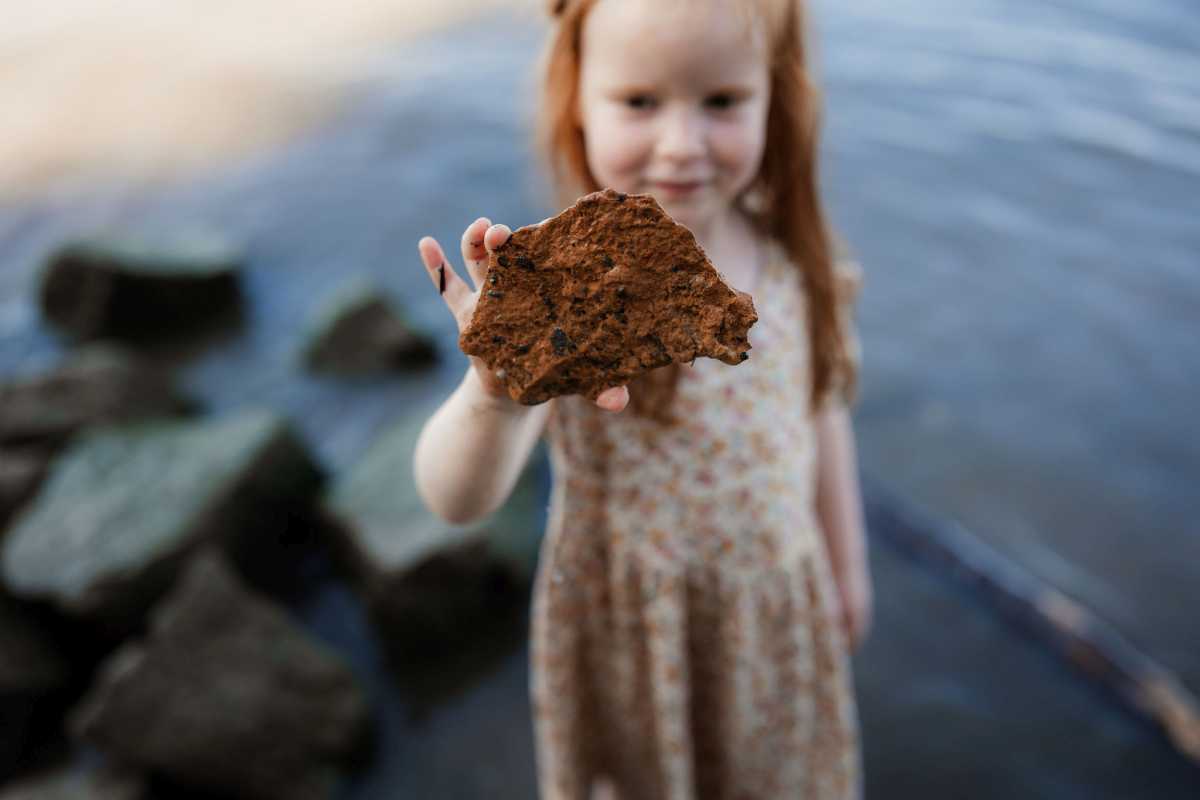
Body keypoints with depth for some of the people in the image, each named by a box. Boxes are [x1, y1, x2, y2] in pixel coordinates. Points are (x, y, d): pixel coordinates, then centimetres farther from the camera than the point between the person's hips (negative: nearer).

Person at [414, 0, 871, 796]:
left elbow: (824, 410, 4)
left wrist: (848, 565, 13)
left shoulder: (793, 260, -12)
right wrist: (499, 393, -56)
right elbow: (456, 500, -35)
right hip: (631, 623, -3)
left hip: (781, 604, 4)